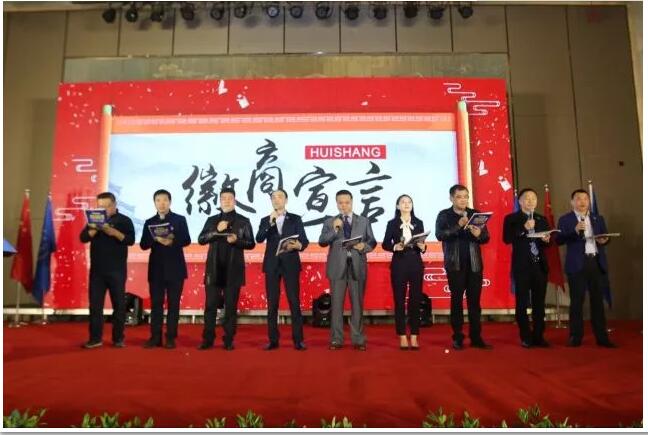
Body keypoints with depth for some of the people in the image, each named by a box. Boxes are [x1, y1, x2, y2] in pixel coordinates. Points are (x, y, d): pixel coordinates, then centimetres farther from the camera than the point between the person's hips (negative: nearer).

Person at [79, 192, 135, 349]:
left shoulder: (124, 220, 0)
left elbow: (131, 240, -12)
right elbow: (83, 237, 0)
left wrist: (114, 232, -24)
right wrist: (94, 229, -18)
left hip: (117, 270, -3)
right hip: (97, 269, 3)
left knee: (119, 304, 2)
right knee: (95, 304, 4)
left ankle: (118, 338, 11)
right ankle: (95, 338, 12)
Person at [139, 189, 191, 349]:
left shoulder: (180, 219, 3)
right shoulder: (149, 222, 10)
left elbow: (186, 240, -6)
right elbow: (143, 245, 3)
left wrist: (172, 241, -23)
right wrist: (156, 239, -16)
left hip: (175, 268, -2)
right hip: (156, 268, 2)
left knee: (173, 303, 1)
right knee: (156, 303, 3)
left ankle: (171, 337, 7)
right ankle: (155, 337, 10)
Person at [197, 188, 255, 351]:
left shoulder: (243, 221, 6)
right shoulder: (212, 220, 12)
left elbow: (251, 243, 4)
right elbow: (201, 239, 3)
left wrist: (236, 240, -14)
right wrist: (216, 230, -11)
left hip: (233, 270, -1)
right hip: (214, 269, 2)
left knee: (231, 306, 1)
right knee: (210, 305, 2)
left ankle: (228, 340, 8)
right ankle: (208, 339, 10)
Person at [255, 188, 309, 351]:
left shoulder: (295, 219, 8)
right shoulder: (265, 220, 11)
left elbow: (304, 240, 1)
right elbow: (259, 239, -5)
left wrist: (299, 245, -22)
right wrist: (270, 223, -17)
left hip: (290, 264, -2)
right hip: (272, 265, 2)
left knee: (294, 302, -3)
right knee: (272, 303, 3)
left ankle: (298, 340, 1)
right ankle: (273, 340, 9)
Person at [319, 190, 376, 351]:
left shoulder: (364, 221, 11)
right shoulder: (330, 222, 8)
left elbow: (372, 242, 9)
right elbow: (322, 242, -3)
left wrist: (364, 246, -12)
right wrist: (334, 229, -16)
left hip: (357, 267, 1)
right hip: (337, 267, 0)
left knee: (357, 304, 4)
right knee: (336, 304, 2)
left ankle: (358, 339, 11)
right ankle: (336, 339, 9)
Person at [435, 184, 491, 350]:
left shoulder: (476, 214, 9)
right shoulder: (444, 215, 1)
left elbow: (486, 238, 6)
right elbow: (440, 235, -15)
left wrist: (479, 235, -17)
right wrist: (458, 226, -26)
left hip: (474, 264, 3)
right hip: (455, 264, -2)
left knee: (474, 301, 4)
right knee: (457, 300, 2)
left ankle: (476, 337, 11)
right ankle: (457, 338, 9)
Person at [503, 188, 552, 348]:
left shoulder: (542, 219, 14)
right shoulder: (511, 219, 0)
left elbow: (547, 242, 14)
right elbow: (507, 239, -13)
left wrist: (547, 240, -8)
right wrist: (524, 229, -21)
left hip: (540, 265, 4)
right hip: (522, 266, -4)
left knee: (539, 303, 7)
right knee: (522, 303, 0)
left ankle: (538, 336, 16)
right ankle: (526, 337, 9)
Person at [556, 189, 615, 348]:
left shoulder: (598, 219, 15)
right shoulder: (565, 219, 1)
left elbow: (605, 237, 15)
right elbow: (559, 240, -9)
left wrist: (604, 240, -8)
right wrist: (575, 231, -22)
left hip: (597, 262, 4)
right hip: (577, 263, -4)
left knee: (598, 300, 8)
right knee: (576, 301, 1)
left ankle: (602, 337, 14)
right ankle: (575, 337, 8)